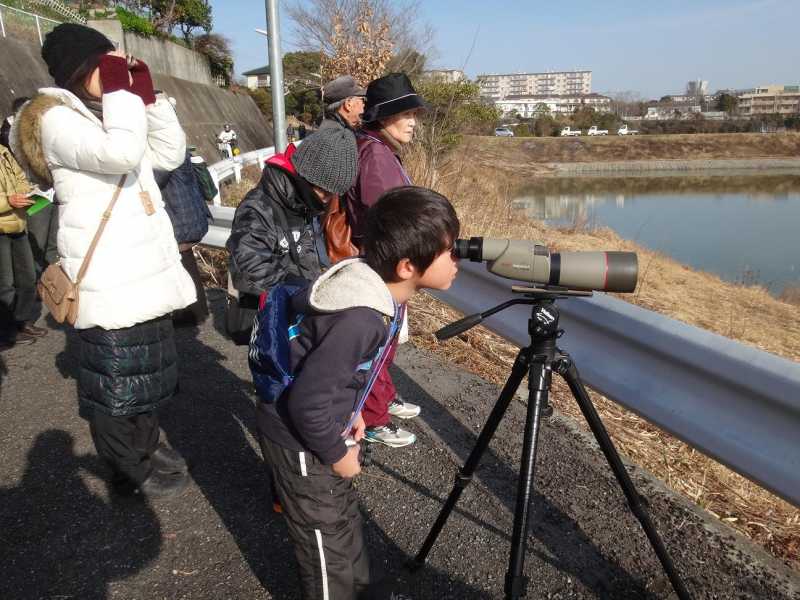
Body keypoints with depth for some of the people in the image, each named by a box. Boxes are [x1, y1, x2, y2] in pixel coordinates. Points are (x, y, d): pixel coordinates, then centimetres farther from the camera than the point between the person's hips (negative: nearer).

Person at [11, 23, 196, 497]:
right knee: (119, 377, 5)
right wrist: (120, 91, -18)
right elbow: (121, 154, -29)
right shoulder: (56, 119, -11)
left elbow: (171, 155, 11)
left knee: (151, 368, 20)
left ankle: (147, 445, 39)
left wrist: (148, 94, 4)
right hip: (109, 279, -9)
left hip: (147, 270, 9)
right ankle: (133, 471, 22)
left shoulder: (110, 114, 16)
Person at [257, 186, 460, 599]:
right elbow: (308, 401, -31)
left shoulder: (372, 284, -7)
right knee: (329, 546, 11)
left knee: (344, 520, 27)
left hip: (322, 424, 9)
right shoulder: (361, 319, -35)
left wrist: (350, 409, 11)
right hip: (300, 439, -9)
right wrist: (338, 454, -15)